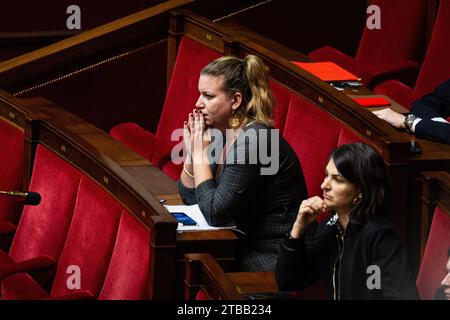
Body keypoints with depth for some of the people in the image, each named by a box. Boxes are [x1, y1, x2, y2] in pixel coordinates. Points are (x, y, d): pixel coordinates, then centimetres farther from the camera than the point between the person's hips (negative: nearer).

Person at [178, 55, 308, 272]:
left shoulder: (254, 139, -21)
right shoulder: (223, 134, 6)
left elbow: (215, 214, -20)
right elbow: (189, 196, 13)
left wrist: (201, 154, -13)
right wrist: (192, 151, -1)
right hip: (248, 246, 8)